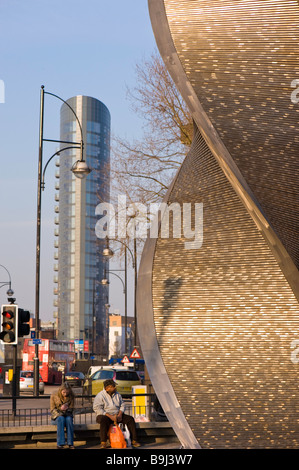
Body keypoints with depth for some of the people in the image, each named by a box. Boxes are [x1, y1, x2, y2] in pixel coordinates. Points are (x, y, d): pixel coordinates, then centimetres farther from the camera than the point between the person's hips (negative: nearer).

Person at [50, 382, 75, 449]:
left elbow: (71, 409, 0)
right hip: (56, 417, -1)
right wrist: (59, 414, -24)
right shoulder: (54, 396, -5)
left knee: (69, 419, -35)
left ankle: (70, 443, -38)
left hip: (67, 416, 1)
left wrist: (66, 409, -22)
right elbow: (52, 409, -5)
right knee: (61, 419, -37)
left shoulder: (71, 397, -1)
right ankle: (60, 443, -43)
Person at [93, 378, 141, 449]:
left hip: (117, 415, 5)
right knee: (104, 420, -40)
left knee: (130, 419, -14)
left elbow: (122, 405, 12)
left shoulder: (117, 394, 10)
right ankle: (103, 443, -37)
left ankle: (134, 440, -11)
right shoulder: (100, 396, -8)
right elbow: (97, 409, -16)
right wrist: (110, 416, -23)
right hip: (105, 415, -5)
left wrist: (120, 414, -10)